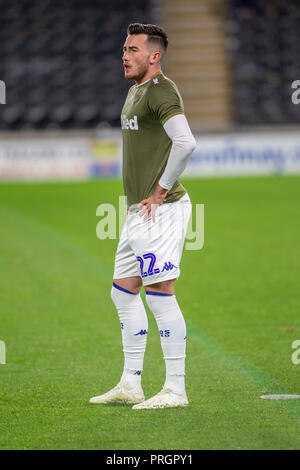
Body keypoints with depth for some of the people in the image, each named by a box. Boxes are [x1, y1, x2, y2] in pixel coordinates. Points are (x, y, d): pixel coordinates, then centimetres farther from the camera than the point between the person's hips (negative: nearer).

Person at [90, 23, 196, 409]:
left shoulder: (162, 91, -14)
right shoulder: (135, 91, 18)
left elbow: (185, 143, -27)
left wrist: (160, 191, -20)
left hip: (160, 210, -11)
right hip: (138, 211, 11)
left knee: (160, 295, -9)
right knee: (123, 292, 13)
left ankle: (175, 389, -3)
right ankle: (130, 385, 21)